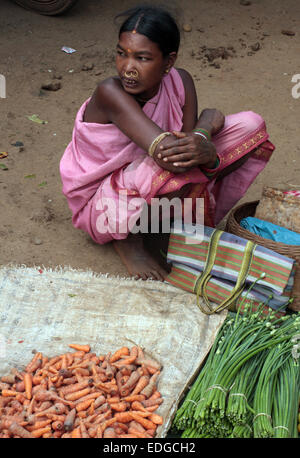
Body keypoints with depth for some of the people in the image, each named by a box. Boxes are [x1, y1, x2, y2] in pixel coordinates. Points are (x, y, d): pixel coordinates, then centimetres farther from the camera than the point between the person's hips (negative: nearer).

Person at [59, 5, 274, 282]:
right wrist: (207, 121, -22)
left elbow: (187, 145, -17)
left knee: (251, 126, -5)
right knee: (175, 165, -41)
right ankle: (128, 238, -10)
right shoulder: (110, 93, -30)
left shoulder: (179, 82, -12)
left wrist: (207, 153, -41)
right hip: (100, 204, -6)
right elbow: (167, 153, -40)